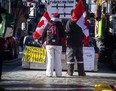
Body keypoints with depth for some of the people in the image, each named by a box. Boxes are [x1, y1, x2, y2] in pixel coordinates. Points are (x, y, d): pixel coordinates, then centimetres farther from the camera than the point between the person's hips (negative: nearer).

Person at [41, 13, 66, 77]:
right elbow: (64, 35, -3)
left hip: (49, 44, 1)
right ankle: (58, 73, 6)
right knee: (58, 59, 5)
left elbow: (43, 35, 3)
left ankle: (49, 73, 1)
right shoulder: (60, 25, -3)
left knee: (50, 59, 3)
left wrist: (43, 41, 16)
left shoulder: (48, 25, 0)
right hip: (58, 45, -1)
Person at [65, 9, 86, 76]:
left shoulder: (69, 22, -10)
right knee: (80, 58, 10)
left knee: (70, 58, 1)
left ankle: (70, 72, 0)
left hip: (71, 43, -4)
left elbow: (67, 32, -12)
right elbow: (83, 33, 9)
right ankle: (81, 72, 10)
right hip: (79, 43, 4)